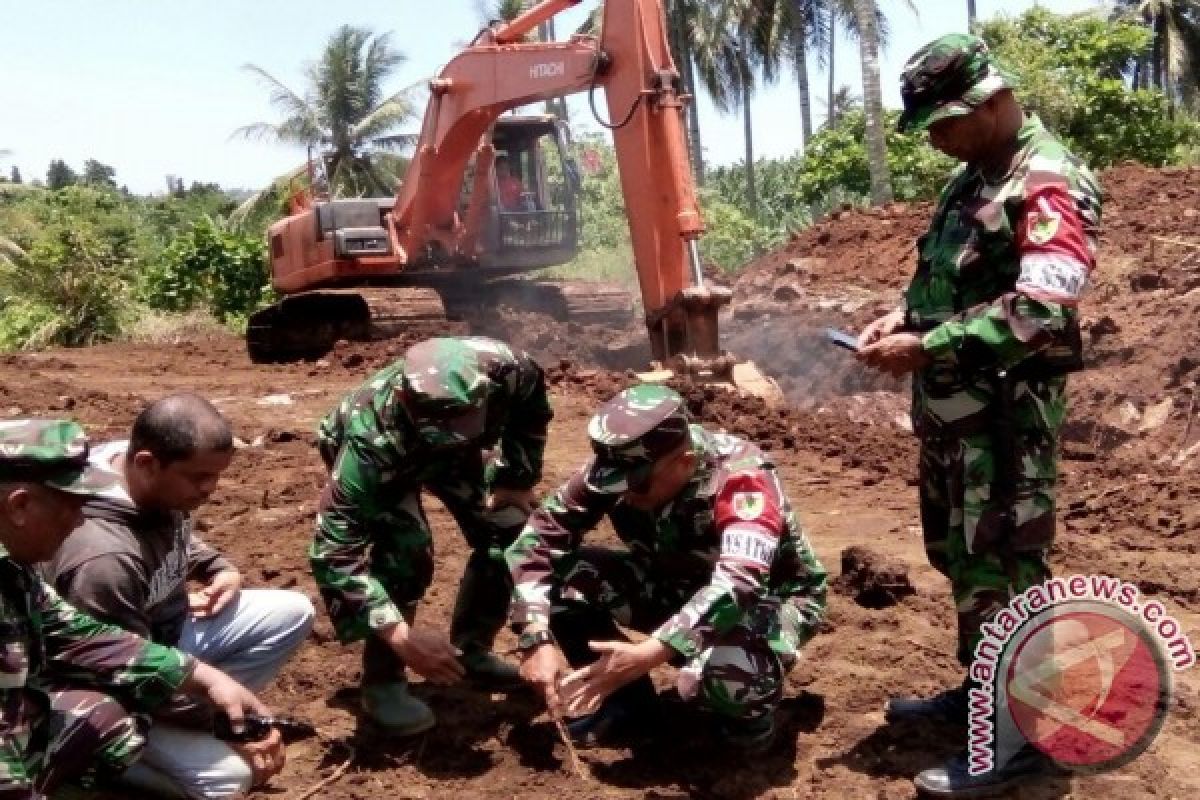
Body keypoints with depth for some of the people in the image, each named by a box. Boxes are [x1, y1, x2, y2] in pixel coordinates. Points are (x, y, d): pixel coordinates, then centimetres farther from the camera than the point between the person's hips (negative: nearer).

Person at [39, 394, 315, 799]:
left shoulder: (162, 487, -13)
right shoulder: (103, 556, -37)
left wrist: (220, 570, -6)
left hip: (171, 629, 8)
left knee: (294, 613, -2)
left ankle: (198, 711, 0)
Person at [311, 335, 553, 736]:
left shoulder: (505, 369, -39)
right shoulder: (371, 440, -46)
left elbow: (532, 412, -12)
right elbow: (333, 549, -44)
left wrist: (517, 480, -12)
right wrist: (400, 635, -47)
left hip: (455, 448, 4)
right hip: (387, 451, -4)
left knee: (509, 531, -6)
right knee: (405, 552, -26)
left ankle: (470, 649, 15)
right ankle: (382, 680, -6)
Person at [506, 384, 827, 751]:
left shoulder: (740, 476, -34)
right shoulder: (617, 468, -20)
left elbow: (738, 584, -47)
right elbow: (538, 537, -18)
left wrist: (649, 654, -55)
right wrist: (535, 638, -30)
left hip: (769, 596, -4)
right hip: (677, 586, 5)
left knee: (728, 673, -40)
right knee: (562, 576, -19)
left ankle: (750, 714, -2)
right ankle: (625, 693, 3)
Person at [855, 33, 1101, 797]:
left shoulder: (1049, 185, -15)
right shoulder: (971, 180, 14)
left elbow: (1042, 308, -27)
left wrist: (927, 347, -25)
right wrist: (904, 317, 4)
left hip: (1008, 410, -10)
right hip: (951, 404, 10)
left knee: (1001, 567, -3)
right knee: (959, 554, 19)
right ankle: (981, 688, 36)